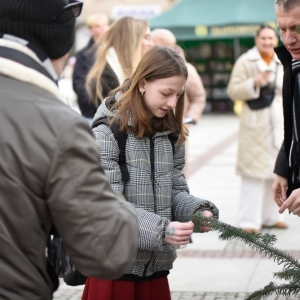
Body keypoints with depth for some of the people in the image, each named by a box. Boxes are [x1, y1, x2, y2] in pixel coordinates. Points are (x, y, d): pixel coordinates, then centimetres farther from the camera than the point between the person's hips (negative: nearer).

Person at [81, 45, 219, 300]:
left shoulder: (170, 132, 9)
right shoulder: (108, 130, -10)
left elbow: (176, 190, 11)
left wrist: (199, 209, -10)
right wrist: (160, 229, -27)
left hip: (157, 265, 5)